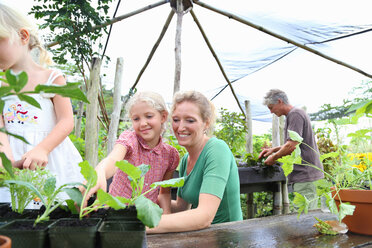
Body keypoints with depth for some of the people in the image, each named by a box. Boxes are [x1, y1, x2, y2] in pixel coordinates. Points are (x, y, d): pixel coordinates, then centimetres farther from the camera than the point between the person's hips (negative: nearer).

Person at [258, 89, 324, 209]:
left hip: (305, 174, -10)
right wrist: (273, 149, 17)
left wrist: (273, 157, -6)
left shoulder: (295, 114, -12)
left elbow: (292, 146, -20)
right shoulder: (296, 114, 20)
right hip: (305, 173, 10)